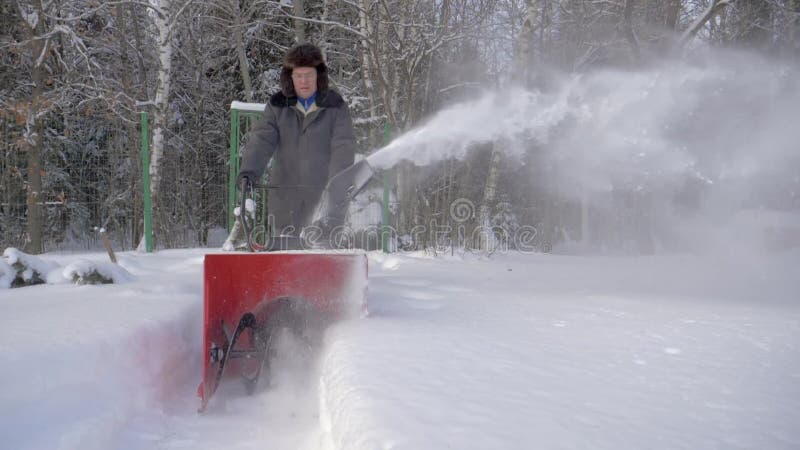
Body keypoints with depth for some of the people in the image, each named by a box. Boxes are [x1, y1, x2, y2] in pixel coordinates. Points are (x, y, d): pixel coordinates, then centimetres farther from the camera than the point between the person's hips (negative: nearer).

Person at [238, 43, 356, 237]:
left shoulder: (335, 107, 2)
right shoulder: (278, 106, 7)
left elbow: (343, 146, -8)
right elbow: (260, 140, -3)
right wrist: (248, 171, -20)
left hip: (323, 197, -2)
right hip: (285, 197, 2)